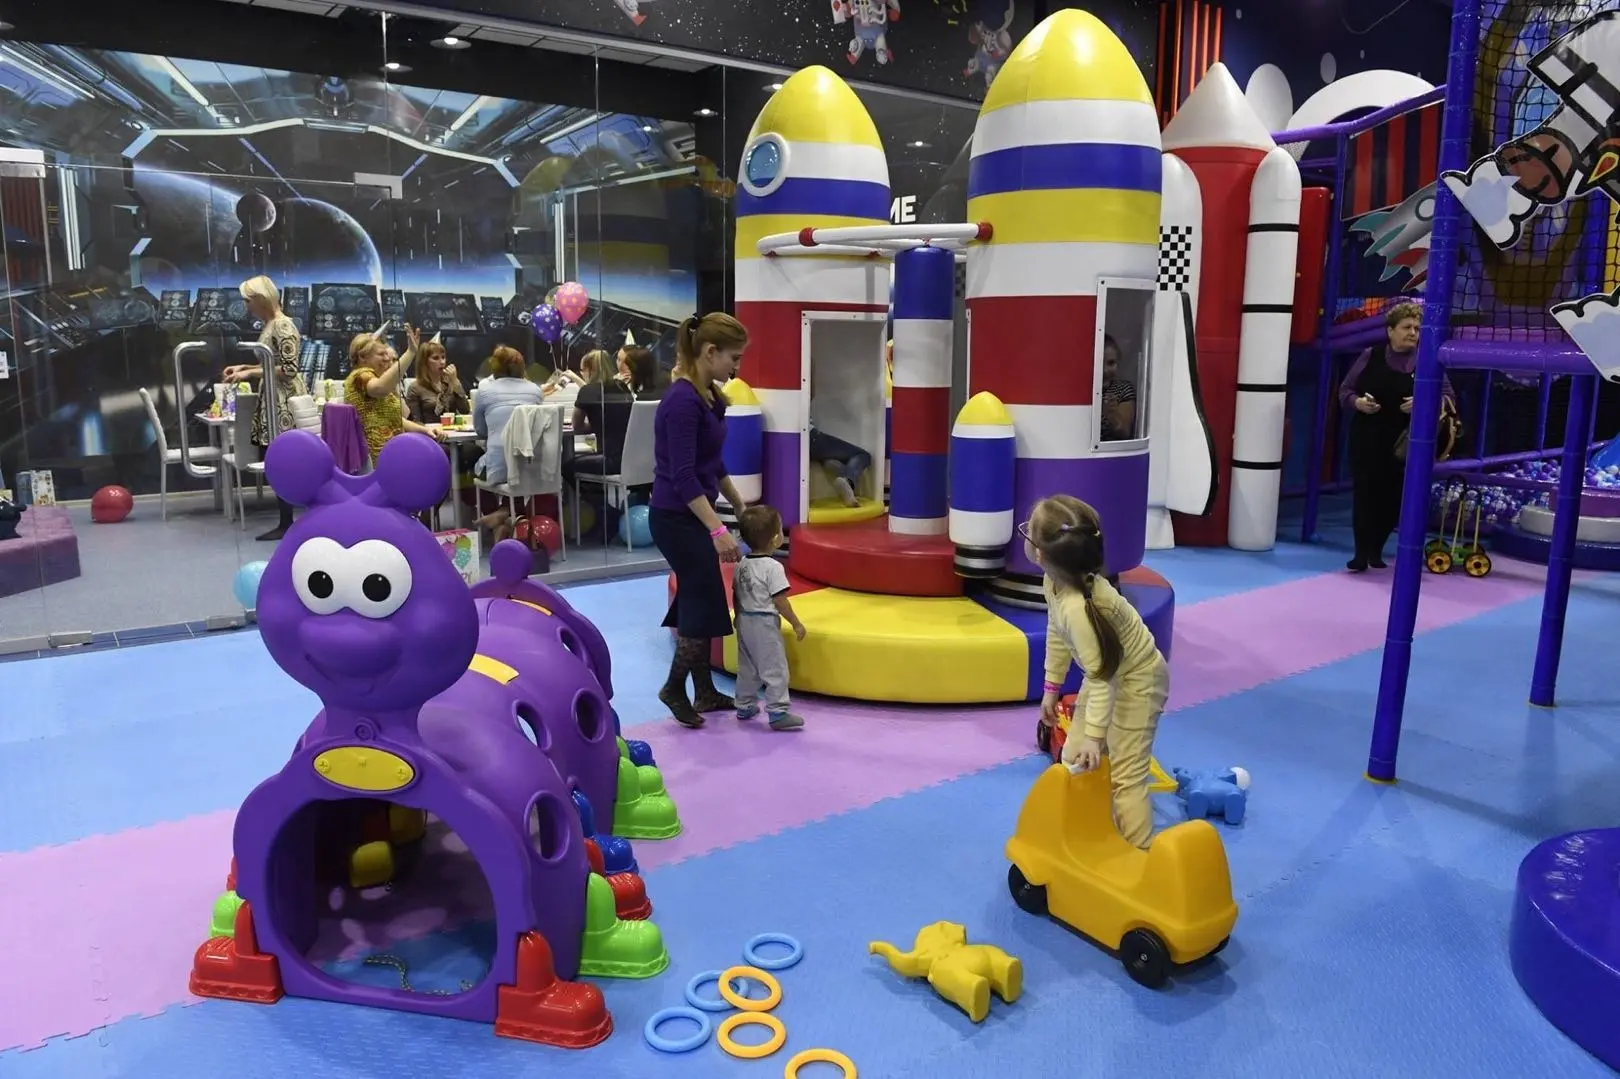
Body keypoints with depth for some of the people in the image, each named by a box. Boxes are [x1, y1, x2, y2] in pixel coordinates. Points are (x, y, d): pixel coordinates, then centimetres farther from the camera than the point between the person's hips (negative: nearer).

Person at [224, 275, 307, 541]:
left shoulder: (283, 326, -15)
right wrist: (244, 367, 11)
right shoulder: (268, 326, 14)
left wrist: (250, 374, -17)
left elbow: (289, 369, -19)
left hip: (285, 402, -9)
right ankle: (287, 519, 15)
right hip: (273, 401, 9)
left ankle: (286, 523, 2)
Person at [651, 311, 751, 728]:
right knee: (706, 602, -1)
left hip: (692, 515, 9)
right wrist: (718, 530, -28)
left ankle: (704, 692, 26)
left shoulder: (706, 395, 7)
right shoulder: (682, 400, -22)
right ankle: (674, 687, 16)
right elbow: (682, 476, -25)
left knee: (699, 601, 15)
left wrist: (741, 505, 22)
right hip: (675, 518, -9)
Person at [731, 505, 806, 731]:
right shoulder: (773, 567, -19)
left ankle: (744, 706, 29)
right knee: (774, 669, -1)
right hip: (764, 624, -8)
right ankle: (777, 713, 1)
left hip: (744, 622, 8)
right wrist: (796, 624, -8)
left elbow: (736, 595, 10)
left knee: (747, 667, 19)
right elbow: (780, 601, -18)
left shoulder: (741, 564, 4)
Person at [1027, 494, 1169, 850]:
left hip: (1137, 679, -9)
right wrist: (1052, 688, 9)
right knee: (1074, 760, 14)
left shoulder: (1078, 607, -41)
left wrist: (1094, 735, -28)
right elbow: (1056, 634, 2)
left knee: (1125, 775, -6)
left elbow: (1100, 679, -32)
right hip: (1108, 671, 9)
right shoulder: (1054, 580, -15)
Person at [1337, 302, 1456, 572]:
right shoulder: (1370, 356, 3)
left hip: (1403, 444, 1)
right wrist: (1357, 402, -13)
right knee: (1364, 493, -5)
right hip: (1366, 440, -1)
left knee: (1392, 497, 5)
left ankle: (1376, 550, 20)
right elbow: (1345, 390, 8)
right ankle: (1361, 553, 0)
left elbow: (1449, 398, 2)